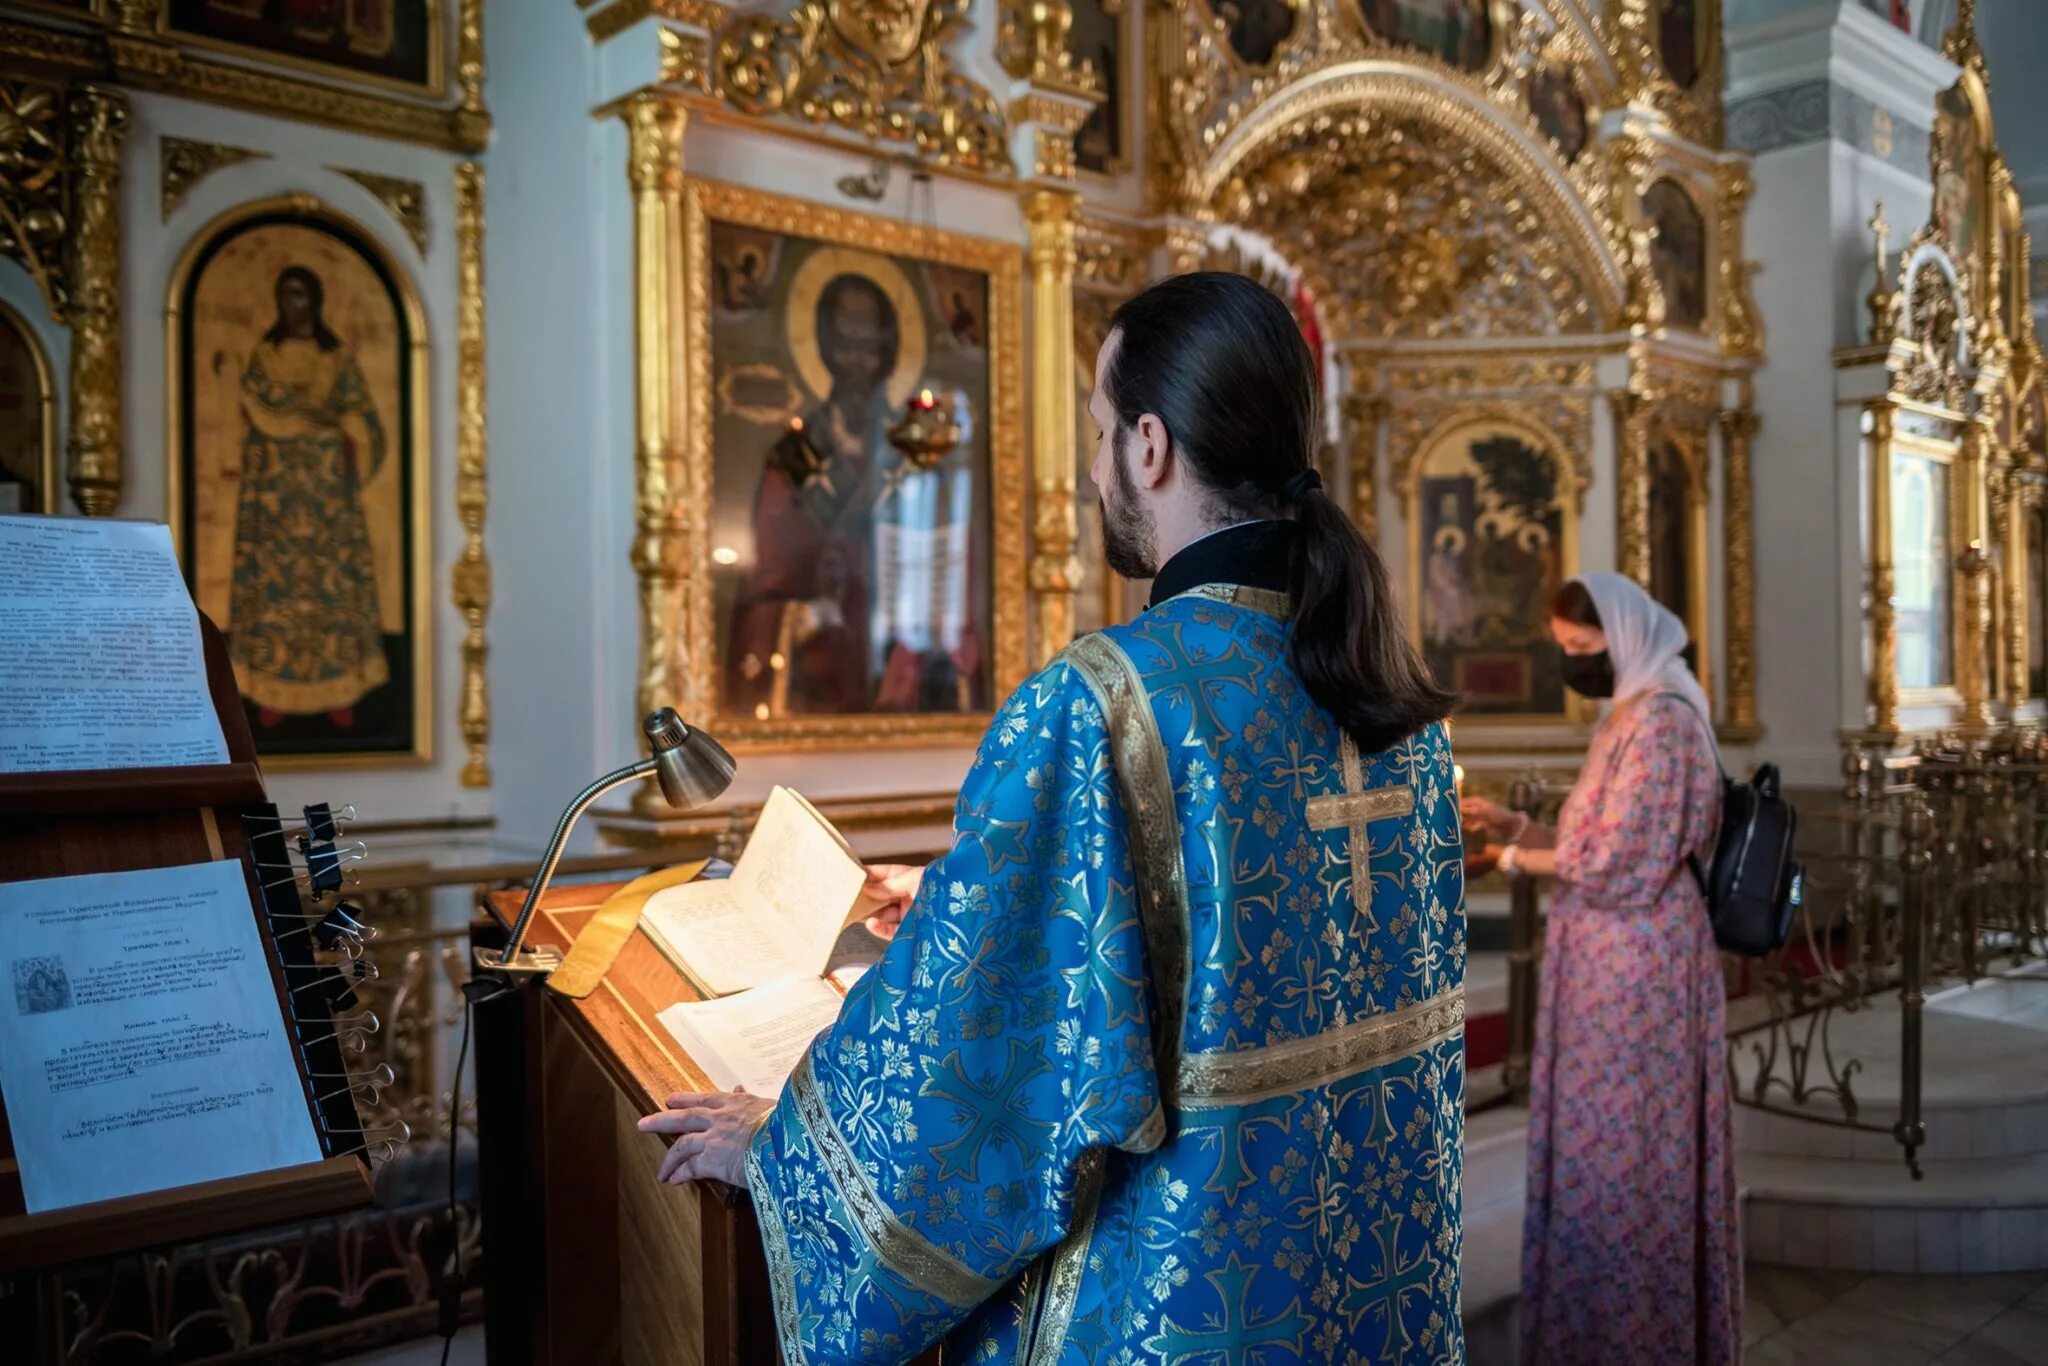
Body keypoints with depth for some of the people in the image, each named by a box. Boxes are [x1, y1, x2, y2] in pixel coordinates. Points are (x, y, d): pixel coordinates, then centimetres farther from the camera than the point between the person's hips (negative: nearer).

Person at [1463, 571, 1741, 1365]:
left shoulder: (1659, 720, -16)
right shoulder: (1633, 716, 15)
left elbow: (1618, 861, -20)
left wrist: (1520, 860, -7)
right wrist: (1515, 825, 5)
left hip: (1636, 967, -10)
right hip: (1612, 964, 10)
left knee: (1619, 1149, 0)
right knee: (1607, 1145, 15)